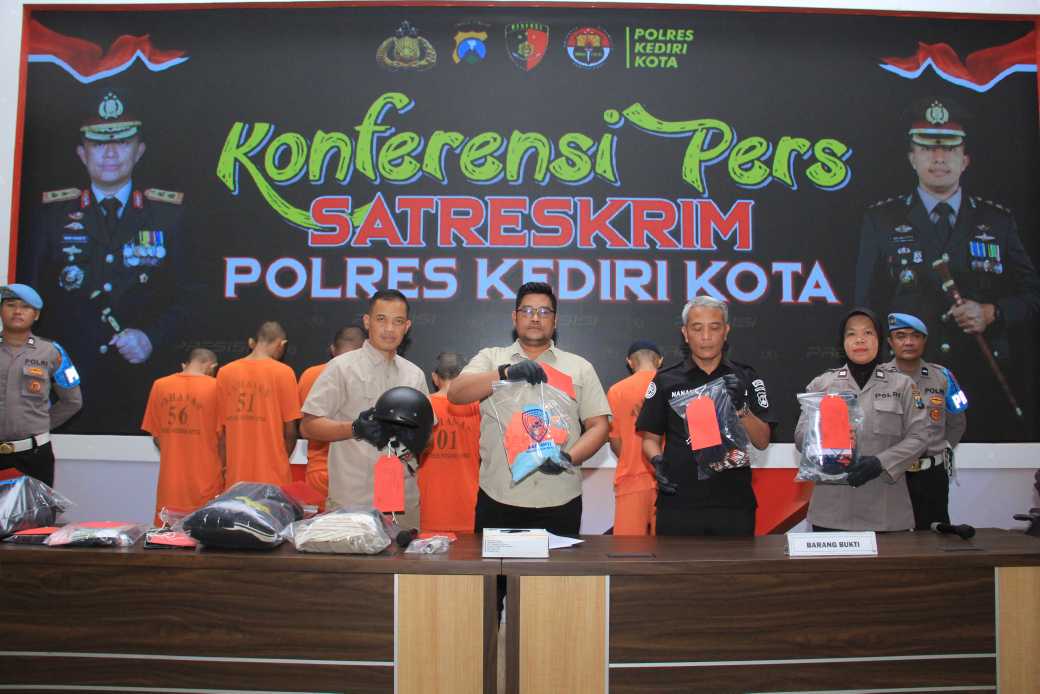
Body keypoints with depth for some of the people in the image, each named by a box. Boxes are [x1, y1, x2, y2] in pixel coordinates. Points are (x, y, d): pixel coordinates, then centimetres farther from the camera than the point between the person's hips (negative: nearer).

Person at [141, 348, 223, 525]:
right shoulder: (215, 387, -9)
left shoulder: (160, 386, 2)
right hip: (205, 483, -3)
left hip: (170, 482, 3)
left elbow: (156, 436, 7)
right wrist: (222, 467, 10)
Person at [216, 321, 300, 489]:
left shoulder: (225, 372, 4)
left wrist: (227, 467, 15)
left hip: (235, 478, 4)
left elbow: (219, 429, 6)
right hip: (273, 478, -3)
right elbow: (290, 430, -5)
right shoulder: (283, 372, -7)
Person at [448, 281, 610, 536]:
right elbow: (456, 394, -7)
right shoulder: (490, 358, 10)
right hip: (497, 499, 0)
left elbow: (598, 425, 7)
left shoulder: (579, 367, 12)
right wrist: (507, 373, -22)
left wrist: (569, 457, -12)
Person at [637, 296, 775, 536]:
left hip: (734, 502, 1)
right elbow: (650, 438, 7)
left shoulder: (746, 378, 5)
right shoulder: (666, 380, 4)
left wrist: (741, 407, -15)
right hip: (678, 503, 0)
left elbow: (762, 442, 1)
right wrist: (657, 461, -13)